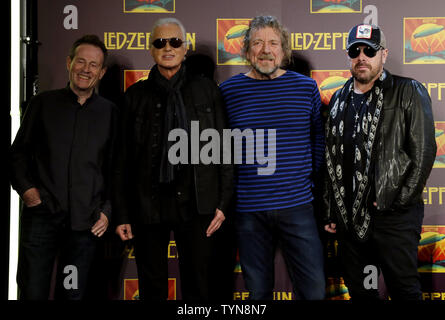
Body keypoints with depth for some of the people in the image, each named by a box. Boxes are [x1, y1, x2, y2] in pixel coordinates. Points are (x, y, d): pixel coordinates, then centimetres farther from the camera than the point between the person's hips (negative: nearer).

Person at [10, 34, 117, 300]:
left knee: (74, 293, 6)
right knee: (32, 291, -1)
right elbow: (19, 151, 12)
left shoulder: (109, 112, 9)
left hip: (86, 221, 1)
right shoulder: (43, 103, 8)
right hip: (42, 214, 0)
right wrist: (25, 187, -2)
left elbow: (115, 167, 12)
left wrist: (107, 210, 4)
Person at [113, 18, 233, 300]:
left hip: (195, 203, 0)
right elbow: (123, 159, 5)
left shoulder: (207, 90, 5)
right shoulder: (136, 95, 6)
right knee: (152, 289, 11)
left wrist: (223, 202, -1)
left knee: (198, 287, 7)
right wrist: (122, 214, 2)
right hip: (148, 204, 1)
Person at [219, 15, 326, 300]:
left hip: (297, 203, 1)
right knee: (258, 290, 11)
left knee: (314, 289, 3)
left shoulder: (306, 87, 5)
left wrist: (314, 175, 6)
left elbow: (319, 137, 14)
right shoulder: (228, 91, 2)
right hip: (248, 209, 0)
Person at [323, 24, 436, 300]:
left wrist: (398, 201, -12)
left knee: (404, 289, 3)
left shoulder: (408, 93, -3)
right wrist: (331, 212, 12)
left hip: (394, 216, -5)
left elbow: (424, 152, -9)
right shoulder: (340, 100, 13)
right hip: (349, 215, 5)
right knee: (358, 290, 14)